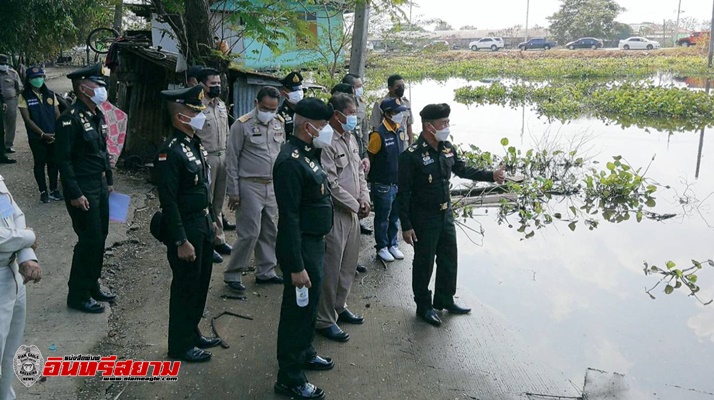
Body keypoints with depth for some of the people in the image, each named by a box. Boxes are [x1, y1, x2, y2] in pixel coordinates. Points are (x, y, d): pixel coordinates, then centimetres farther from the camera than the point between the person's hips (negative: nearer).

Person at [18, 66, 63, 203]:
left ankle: (54, 189, 21)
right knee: (40, 163, 7)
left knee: (53, 162, 9)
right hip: (36, 137, -3)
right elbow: (27, 119, -9)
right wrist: (43, 134, -16)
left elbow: (57, 115, 6)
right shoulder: (24, 96, -5)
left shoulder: (50, 94, 6)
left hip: (54, 136, 3)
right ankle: (43, 191, 17)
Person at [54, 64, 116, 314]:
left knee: (100, 238, 15)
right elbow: (63, 160, -19)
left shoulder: (97, 115, 10)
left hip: (100, 187, 9)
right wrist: (75, 194, -20)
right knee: (89, 240, -3)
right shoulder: (70, 119, -18)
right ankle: (78, 296, 12)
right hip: (83, 190, -9)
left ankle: (92, 286, 30)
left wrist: (109, 180, 18)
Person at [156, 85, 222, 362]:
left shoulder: (196, 144, 7)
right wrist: (181, 242, -21)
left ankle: (193, 333, 36)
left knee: (201, 283, 19)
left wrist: (211, 220, 18)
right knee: (185, 287, 5)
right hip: (185, 228, -9)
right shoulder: (171, 151, -21)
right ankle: (180, 345, 21)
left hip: (204, 224, 9)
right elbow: (169, 202, -21)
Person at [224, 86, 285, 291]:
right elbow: (232, 160, -7)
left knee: (270, 232, 11)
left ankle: (265, 272, 24)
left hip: (273, 186, 6)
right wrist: (233, 192, -9)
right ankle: (232, 274, 10)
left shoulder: (279, 123, 7)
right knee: (249, 233, -6)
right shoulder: (242, 125, -9)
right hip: (250, 186, -6)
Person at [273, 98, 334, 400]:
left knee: (310, 304, 24)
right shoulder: (290, 161, -23)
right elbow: (289, 218, -25)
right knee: (297, 310, 3)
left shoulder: (309, 153, 8)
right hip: (301, 248, -10)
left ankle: (304, 353, 44)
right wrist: (296, 266, -24)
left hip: (315, 243, 10)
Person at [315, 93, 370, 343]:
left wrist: (365, 199, 2)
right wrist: (356, 205, -13)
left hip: (353, 212, 9)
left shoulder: (351, 138, 11)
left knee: (349, 265, 19)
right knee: (331, 269, 0)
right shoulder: (327, 142, -19)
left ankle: (339, 307, 36)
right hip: (334, 213, -9)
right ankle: (324, 320, 13)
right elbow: (330, 184, -22)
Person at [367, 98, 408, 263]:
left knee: (395, 217, 19)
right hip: (383, 185, -6)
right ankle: (382, 248, 26)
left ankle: (393, 245, 35)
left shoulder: (400, 130, 1)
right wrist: (373, 178, -4)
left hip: (398, 183, 6)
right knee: (382, 219, 11)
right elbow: (369, 158, -12)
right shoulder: (379, 134, -20)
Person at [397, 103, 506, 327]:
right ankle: (423, 307, 27)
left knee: (449, 259, 18)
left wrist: (492, 176, 5)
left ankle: (444, 300, 38)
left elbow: (463, 170, 15)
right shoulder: (411, 155, -21)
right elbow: (404, 193, -18)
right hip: (424, 219, -7)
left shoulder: (447, 148, 0)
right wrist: (406, 226, -17)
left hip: (446, 215, 7)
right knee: (424, 263, 9)